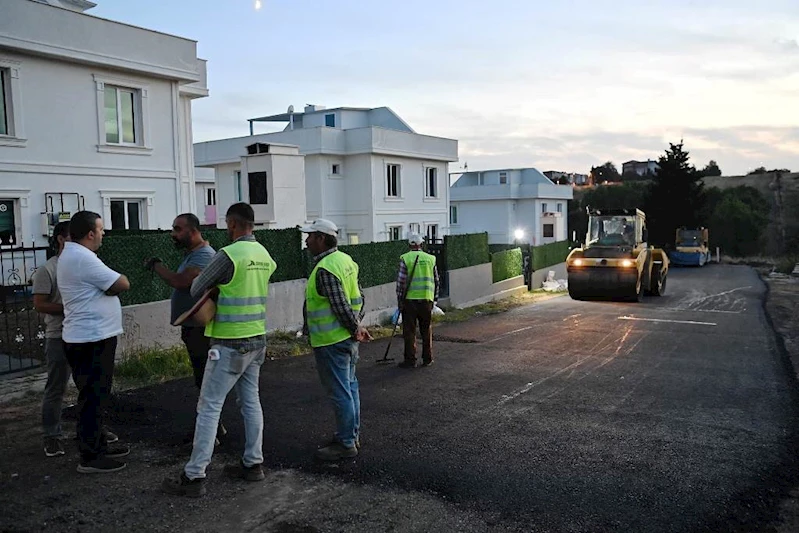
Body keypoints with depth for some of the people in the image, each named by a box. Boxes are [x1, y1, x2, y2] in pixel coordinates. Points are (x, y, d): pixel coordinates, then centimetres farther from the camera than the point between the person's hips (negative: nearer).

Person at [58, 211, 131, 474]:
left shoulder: (70, 254, 14)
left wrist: (106, 282, -4)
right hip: (92, 339, -11)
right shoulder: (83, 258, -20)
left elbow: (103, 286, 15)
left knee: (95, 396, 18)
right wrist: (116, 279, 2)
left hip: (88, 336, 11)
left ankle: (98, 445, 29)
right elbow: (122, 284, -17)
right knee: (93, 397, -3)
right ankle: (90, 457, 6)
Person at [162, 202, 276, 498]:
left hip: (230, 343, -7)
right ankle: (253, 463, 23)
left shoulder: (228, 255, -17)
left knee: (209, 407, -2)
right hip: (257, 339, 8)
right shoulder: (265, 255, 6)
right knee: (251, 401, 15)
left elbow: (196, 290, -8)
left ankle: (194, 476, 3)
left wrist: (203, 277, 12)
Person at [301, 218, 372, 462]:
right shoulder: (345, 259, 10)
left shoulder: (324, 270, -21)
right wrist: (357, 326, 12)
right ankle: (352, 435, 28)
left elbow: (340, 306, -23)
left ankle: (345, 444, 8)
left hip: (331, 341, -10)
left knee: (340, 392, -1)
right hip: (347, 338, 10)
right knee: (349, 387, 17)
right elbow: (359, 295, 13)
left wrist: (355, 328, -10)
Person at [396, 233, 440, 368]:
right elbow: (436, 281, 10)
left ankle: (410, 360, 5)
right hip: (426, 298, 3)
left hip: (409, 299, -3)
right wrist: (434, 298, 18)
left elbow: (401, 281, -7)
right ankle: (427, 359, 18)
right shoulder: (430, 258, 6)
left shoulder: (405, 259, -5)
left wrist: (399, 300, 1)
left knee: (409, 331, 3)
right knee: (426, 330, 12)